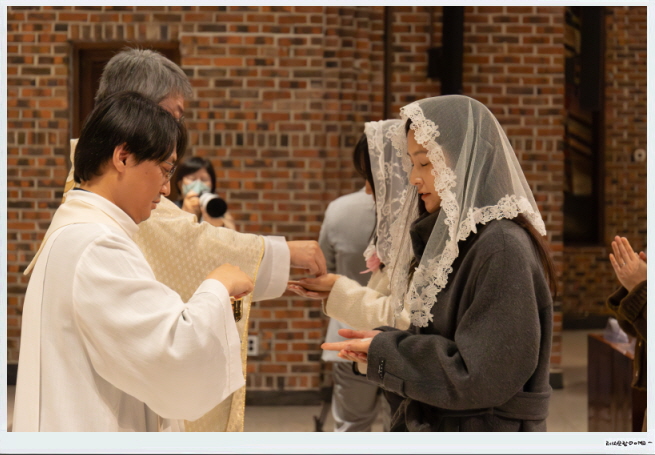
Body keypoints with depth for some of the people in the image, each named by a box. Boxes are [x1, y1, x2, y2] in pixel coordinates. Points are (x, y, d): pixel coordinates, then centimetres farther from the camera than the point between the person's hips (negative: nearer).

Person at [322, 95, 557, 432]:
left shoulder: (503, 248, -19)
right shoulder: (459, 237, 9)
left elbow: (481, 375, -21)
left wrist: (384, 353, -14)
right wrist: (386, 341, -3)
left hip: (487, 429, -8)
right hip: (432, 426, 8)